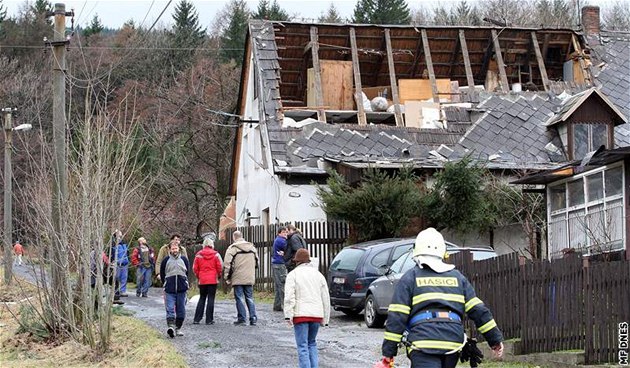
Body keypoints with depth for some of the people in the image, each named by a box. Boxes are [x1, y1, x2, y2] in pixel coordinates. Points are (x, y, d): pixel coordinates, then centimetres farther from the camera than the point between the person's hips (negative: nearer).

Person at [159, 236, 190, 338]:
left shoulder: (184, 259, 7)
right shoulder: (166, 260, 3)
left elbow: (187, 272, 15)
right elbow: (162, 274, 11)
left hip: (182, 289, 2)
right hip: (169, 290, -2)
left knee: (181, 310, 7)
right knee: (170, 309, -13)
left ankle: (178, 328, 17)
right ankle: (170, 327, -25)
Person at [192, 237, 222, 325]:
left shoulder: (199, 255, 1)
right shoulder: (215, 254, -3)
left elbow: (195, 268, 2)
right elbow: (219, 267, -4)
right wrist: (218, 275, 12)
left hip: (202, 280, 2)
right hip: (213, 280, -2)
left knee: (202, 298, 12)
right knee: (211, 299, 2)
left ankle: (197, 319, 6)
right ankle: (209, 320, -1)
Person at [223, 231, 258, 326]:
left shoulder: (232, 248, -8)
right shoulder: (252, 247, 10)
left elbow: (227, 264, -11)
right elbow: (256, 262, 18)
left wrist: (227, 277, -4)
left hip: (238, 278, -5)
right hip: (249, 278, 5)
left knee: (239, 298, 1)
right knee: (249, 298, 10)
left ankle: (241, 318, 0)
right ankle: (253, 318, 5)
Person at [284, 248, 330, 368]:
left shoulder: (293, 274, 0)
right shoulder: (318, 275, 14)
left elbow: (289, 296, -12)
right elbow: (326, 298, 14)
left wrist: (288, 315, -13)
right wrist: (325, 318, 19)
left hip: (301, 315, -5)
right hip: (317, 315, 5)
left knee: (302, 346, -4)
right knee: (312, 343, 18)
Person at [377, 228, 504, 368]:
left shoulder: (410, 277, 7)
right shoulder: (457, 277, 18)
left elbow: (396, 317, 0)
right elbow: (478, 310, 13)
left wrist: (388, 352, 2)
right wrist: (495, 339, 17)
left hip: (423, 342, -4)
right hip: (454, 342, 5)